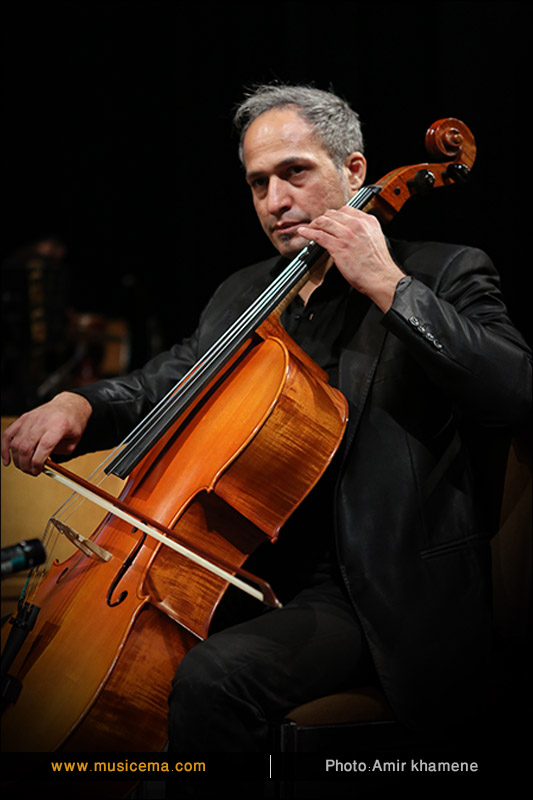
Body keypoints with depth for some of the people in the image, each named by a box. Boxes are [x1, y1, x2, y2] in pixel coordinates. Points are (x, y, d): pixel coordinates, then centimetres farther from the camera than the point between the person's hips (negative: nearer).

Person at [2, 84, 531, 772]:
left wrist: (389, 285, -21)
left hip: (361, 597, -7)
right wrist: (80, 405, 0)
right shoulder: (242, 293, 15)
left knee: (214, 675, -31)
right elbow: (166, 381, 22)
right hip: (246, 567, 7)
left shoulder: (445, 275, -4)